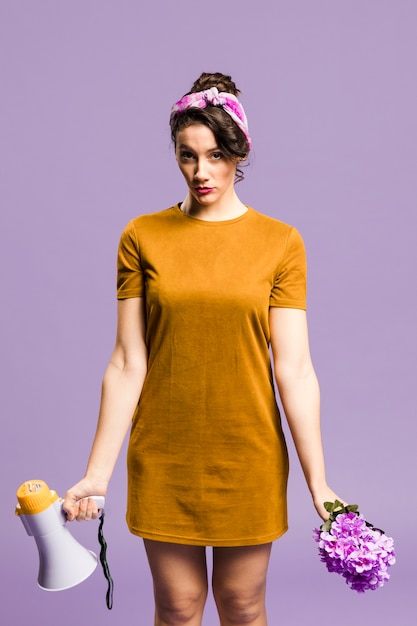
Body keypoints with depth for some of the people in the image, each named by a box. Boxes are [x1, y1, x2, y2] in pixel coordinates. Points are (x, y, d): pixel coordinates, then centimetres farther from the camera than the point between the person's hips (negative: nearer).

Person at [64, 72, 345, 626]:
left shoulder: (280, 242, -4)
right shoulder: (142, 237, -2)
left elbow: (294, 369, -6)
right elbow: (127, 364, -3)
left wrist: (319, 485, -8)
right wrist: (97, 474, -4)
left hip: (249, 457, 0)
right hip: (164, 458, 1)